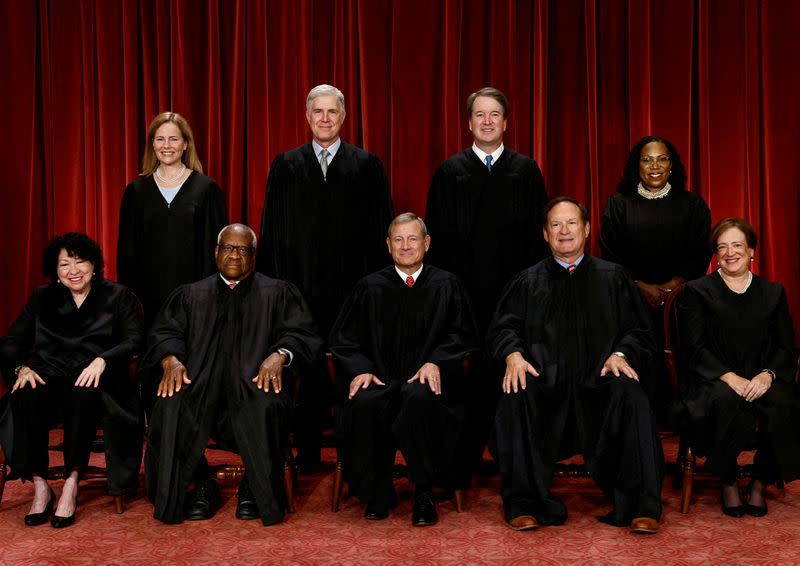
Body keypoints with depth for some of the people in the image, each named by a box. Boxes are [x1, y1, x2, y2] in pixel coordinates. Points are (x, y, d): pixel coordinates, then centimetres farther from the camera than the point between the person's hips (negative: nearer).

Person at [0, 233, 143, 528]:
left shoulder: (118, 297, 11)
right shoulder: (42, 298, 20)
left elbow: (134, 341, -3)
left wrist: (102, 360, -21)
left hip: (95, 380, -2)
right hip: (51, 375, 3)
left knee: (83, 395, -38)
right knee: (25, 397, -32)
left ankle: (72, 482, -27)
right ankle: (40, 485, -23)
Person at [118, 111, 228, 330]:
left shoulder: (207, 188, 2)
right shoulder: (136, 190, 8)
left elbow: (216, 244, 2)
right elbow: (126, 248, 10)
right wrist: (129, 293, 3)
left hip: (193, 290, -1)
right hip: (149, 292, 2)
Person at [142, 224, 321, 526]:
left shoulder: (278, 293, 18)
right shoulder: (190, 295, 23)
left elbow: (299, 332, 5)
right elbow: (164, 332, 11)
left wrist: (280, 354, -18)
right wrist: (170, 359, -12)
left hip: (256, 379, -2)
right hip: (199, 380, 2)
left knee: (266, 406, -36)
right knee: (173, 405, -31)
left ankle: (256, 489, -13)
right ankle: (201, 484, -11)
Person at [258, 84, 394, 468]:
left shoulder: (366, 165, 5)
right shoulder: (285, 166, 8)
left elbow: (379, 229, 3)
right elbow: (272, 230, 7)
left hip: (352, 288, -1)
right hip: (302, 287, 1)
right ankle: (307, 451, 18)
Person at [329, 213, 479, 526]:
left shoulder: (447, 285, 11)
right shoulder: (370, 287, 14)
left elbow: (463, 335, 6)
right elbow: (342, 338, 12)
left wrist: (435, 361, -12)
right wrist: (360, 369, -8)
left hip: (427, 381, -1)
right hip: (380, 379, 2)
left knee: (419, 399, -37)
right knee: (364, 403, -33)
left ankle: (424, 493, -19)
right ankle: (378, 493, -12)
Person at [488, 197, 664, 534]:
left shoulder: (613, 278, 18)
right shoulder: (527, 282, 19)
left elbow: (638, 331, 12)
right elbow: (503, 328, 9)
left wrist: (621, 354, -10)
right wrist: (513, 354, -13)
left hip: (599, 380, 0)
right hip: (545, 382, 0)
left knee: (630, 395, -32)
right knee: (515, 397, -32)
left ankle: (641, 506, -24)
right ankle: (524, 503, -21)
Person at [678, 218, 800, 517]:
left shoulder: (773, 292, 16)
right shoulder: (697, 291, 8)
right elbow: (694, 349, -2)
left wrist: (767, 375, -13)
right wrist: (729, 377, -18)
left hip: (760, 381, 3)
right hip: (713, 381, -2)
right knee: (727, 401, -37)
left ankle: (760, 484, -10)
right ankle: (728, 484, -15)